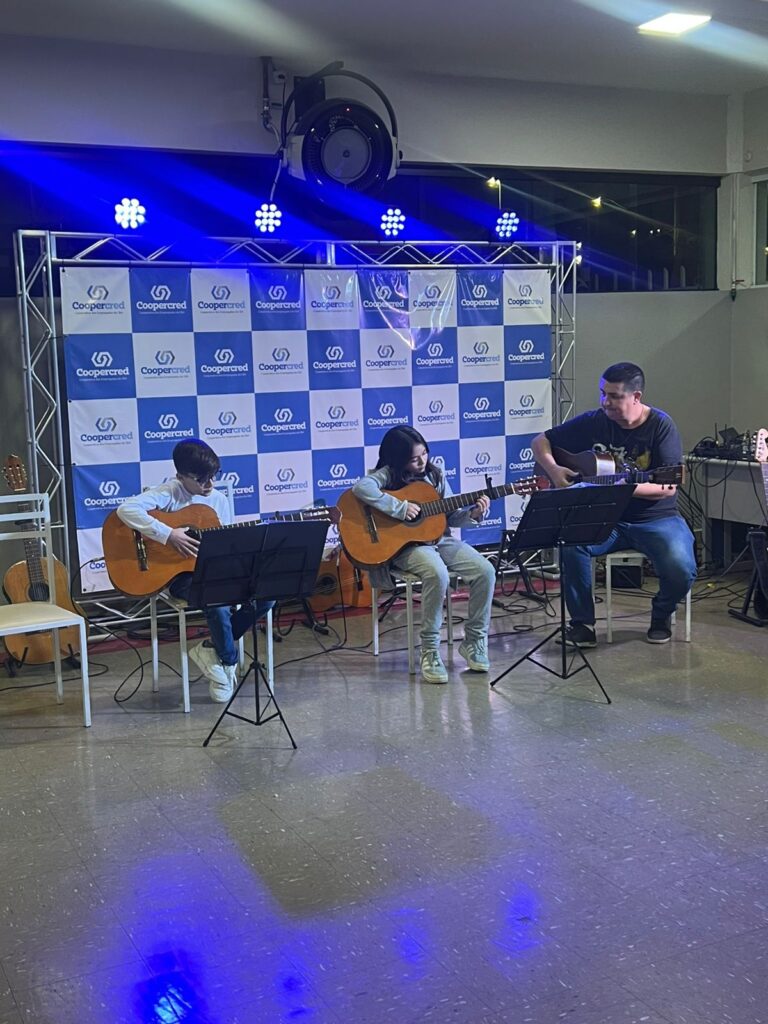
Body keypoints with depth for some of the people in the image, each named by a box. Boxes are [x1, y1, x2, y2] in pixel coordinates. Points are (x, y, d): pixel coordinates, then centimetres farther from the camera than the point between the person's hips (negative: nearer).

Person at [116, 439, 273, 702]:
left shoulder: (219, 499, 8)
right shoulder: (169, 494, -10)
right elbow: (126, 509, -26)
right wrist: (169, 535, -28)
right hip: (181, 573, -6)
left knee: (265, 595, -15)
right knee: (218, 602, -35)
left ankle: (213, 648, 1)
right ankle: (228, 662, -4)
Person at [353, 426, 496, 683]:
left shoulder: (435, 475, 9)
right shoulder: (388, 475, -7)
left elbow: (451, 516, 13)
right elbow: (361, 488, -29)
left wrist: (473, 514, -8)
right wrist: (401, 507, -27)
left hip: (440, 539, 6)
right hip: (405, 545, -6)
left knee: (485, 571, -14)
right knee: (437, 574, -35)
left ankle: (474, 641, 3)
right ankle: (429, 650, -20)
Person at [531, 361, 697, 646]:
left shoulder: (660, 426, -8)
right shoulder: (593, 422, 0)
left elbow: (668, 487, -14)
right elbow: (540, 442, 9)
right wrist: (553, 470, -10)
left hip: (655, 518, -2)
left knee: (681, 569, -28)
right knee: (571, 544, -30)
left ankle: (661, 614, 9)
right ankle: (582, 621, -9)